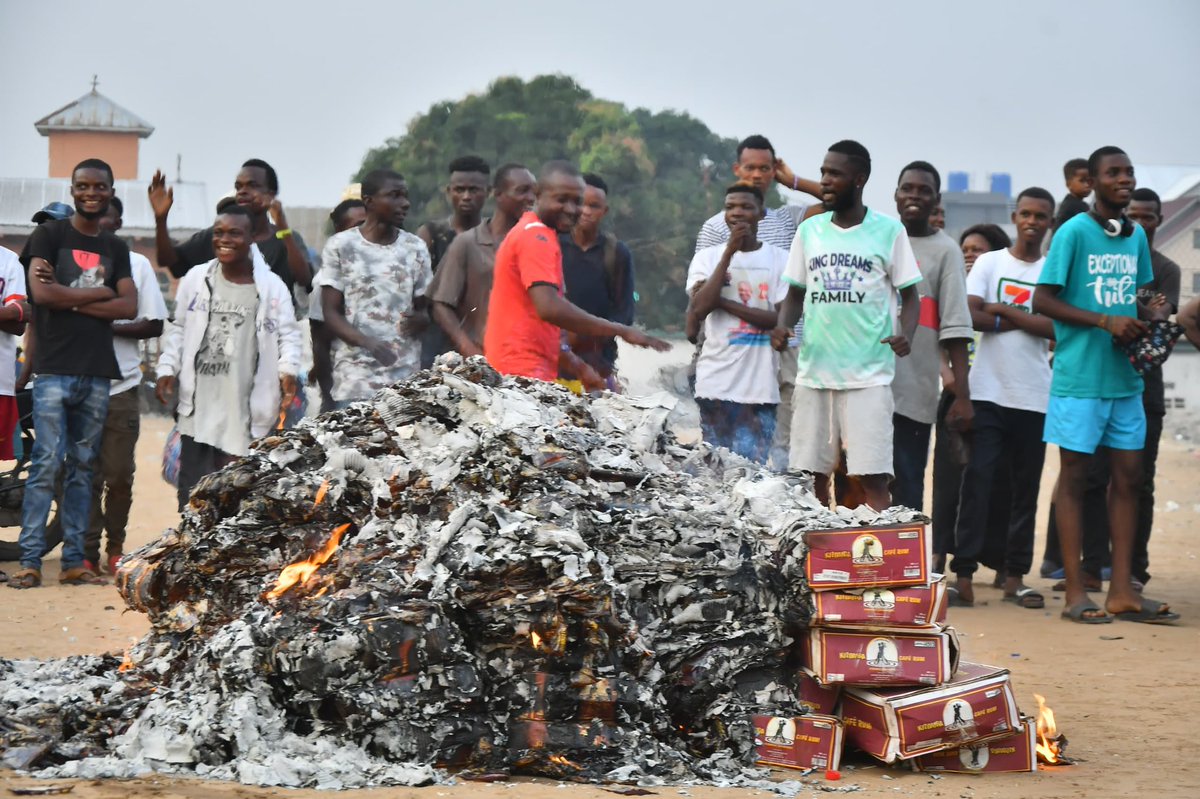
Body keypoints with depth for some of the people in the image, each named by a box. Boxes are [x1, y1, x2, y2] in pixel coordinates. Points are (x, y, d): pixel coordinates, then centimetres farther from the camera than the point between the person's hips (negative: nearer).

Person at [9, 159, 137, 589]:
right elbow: (41, 292, -13)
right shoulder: (49, 235, 2)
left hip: (97, 372, 5)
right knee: (47, 463, -10)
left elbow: (129, 306, 4)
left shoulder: (115, 248, 16)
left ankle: (74, 561, 7)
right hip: (54, 370, -5)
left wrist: (74, 302, -7)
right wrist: (99, 294, -3)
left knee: (82, 466, 5)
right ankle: (30, 560, -8)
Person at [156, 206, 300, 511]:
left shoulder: (272, 287, 1)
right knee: (194, 497, 3)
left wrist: (287, 369, -14)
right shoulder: (196, 279, 9)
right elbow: (179, 329, 16)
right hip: (199, 408, 2)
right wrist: (167, 369, 5)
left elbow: (288, 334, 3)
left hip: (249, 414, -2)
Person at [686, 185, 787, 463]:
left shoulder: (779, 259, 4)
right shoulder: (707, 258, 8)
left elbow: (781, 318, -5)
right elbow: (699, 309, -8)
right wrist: (730, 252, -9)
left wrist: (724, 302, -8)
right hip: (715, 384, 1)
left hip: (759, 387, -1)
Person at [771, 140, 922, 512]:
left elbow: (910, 296, 3)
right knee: (811, 475, 6)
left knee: (872, 477, -9)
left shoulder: (889, 231, 1)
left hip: (869, 374, -4)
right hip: (813, 371, 4)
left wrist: (905, 335, -16)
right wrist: (782, 327, -4)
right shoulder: (809, 230, 11)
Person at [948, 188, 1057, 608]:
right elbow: (972, 316, -7)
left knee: (1025, 488, 5)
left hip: (1034, 396, 2)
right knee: (977, 482, -8)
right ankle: (963, 576, -8)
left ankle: (1015, 576, 12)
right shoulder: (989, 262, 6)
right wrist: (1027, 321, -6)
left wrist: (1003, 310, -7)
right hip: (988, 392, -2)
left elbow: (1056, 328, -7)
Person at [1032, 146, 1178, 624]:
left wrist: (1142, 322, 0)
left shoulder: (1136, 236, 11)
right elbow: (1042, 301, -11)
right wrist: (1105, 322, -18)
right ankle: (1075, 593, 4)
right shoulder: (1074, 232, -8)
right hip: (1080, 374, -7)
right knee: (1075, 476, 0)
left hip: (1125, 375, 7)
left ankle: (1122, 592, 12)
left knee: (1128, 475, 6)